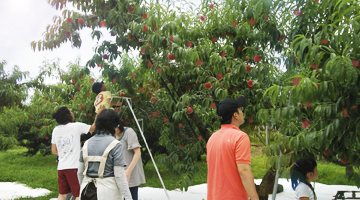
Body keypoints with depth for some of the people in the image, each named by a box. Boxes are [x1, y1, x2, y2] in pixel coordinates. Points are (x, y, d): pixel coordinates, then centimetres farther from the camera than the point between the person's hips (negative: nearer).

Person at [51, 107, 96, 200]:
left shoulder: (55, 130, 9)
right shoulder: (76, 126, -7)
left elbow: (54, 151, 15)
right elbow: (93, 128, 5)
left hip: (61, 167, 6)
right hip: (74, 167, -6)